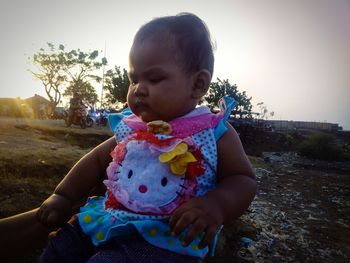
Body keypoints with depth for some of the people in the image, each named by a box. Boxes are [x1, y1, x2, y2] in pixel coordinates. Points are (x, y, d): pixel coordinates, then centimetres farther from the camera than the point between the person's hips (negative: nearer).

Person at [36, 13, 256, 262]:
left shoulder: (216, 132, -10)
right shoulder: (129, 126, 5)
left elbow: (243, 180, -5)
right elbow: (97, 161, 16)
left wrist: (215, 205, -25)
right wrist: (63, 196, 12)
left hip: (166, 237, -5)